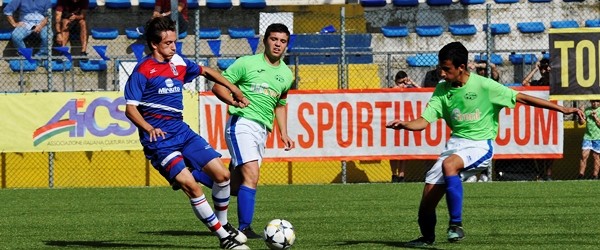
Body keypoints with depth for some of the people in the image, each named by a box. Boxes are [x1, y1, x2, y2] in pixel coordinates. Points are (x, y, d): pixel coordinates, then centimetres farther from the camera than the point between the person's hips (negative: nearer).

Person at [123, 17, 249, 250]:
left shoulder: (178, 63, 11)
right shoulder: (143, 71, -9)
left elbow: (205, 71, 30)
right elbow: (130, 109, -12)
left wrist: (233, 89, 29)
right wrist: (149, 129, -28)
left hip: (181, 130, 7)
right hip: (159, 138, -7)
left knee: (222, 174, -1)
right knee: (191, 186, -19)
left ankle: (223, 224, 22)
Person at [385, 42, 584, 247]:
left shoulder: (484, 86, -11)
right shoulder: (442, 90, 2)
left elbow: (521, 98, -8)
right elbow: (423, 122, -2)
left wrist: (562, 109, -9)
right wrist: (404, 125, -25)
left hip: (480, 145, -5)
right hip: (455, 144, 5)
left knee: (448, 164, -37)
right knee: (426, 204, -3)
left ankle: (456, 225, -28)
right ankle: (427, 237, 28)